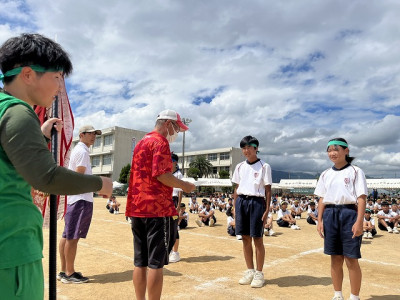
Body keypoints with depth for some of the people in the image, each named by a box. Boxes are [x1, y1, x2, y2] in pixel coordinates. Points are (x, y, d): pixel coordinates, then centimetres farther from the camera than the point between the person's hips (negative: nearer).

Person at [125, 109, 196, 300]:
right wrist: (184, 185, -5)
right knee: (156, 263, -1)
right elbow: (161, 174, -19)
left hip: (137, 208, 9)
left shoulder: (141, 142, 21)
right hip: (158, 208, -9)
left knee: (140, 262, 14)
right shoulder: (160, 142, -8)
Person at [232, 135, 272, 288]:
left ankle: (259, 273, 15)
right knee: (245, 238, 10)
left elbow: (268, 190, -2)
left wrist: (267, 210, -8)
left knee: (257, 238, 0)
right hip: (241, 201, 4)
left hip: (257, 202, -4)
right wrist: (235, 207, 9)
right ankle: (250, 271, 24)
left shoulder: (264, 166, -1)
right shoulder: (239, 167, 12)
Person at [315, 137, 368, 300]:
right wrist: (320, 220, 6)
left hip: (349, 214, -4)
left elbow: (362, 198, -6)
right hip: (329, 215, 4)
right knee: (335, 258, 12)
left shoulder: (355, 171, -1)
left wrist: (359, 221, -15)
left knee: (351, 259, 0)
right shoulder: (326, 174, 13)